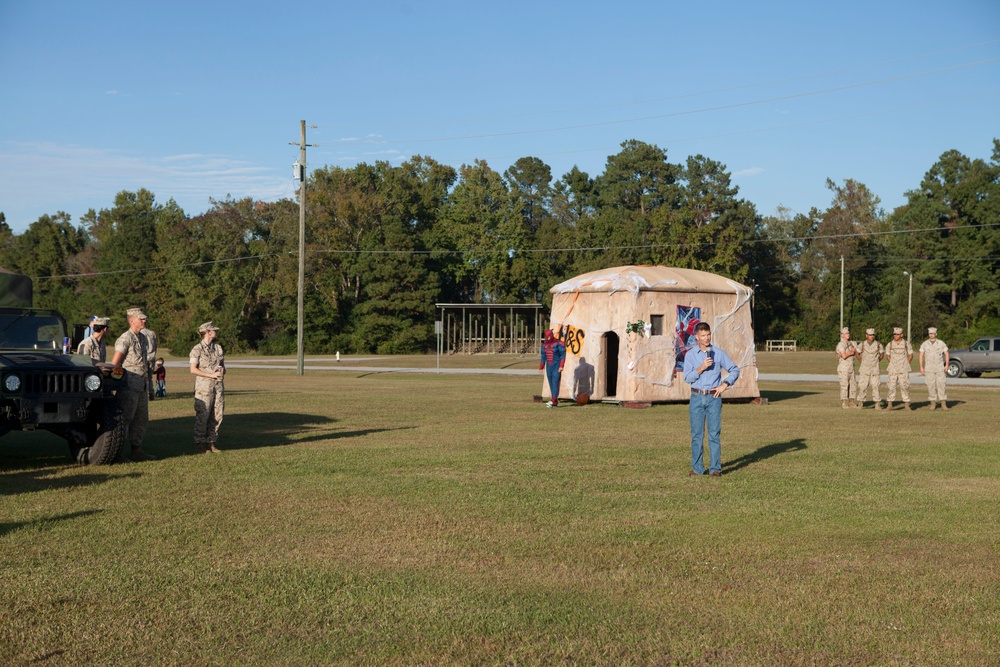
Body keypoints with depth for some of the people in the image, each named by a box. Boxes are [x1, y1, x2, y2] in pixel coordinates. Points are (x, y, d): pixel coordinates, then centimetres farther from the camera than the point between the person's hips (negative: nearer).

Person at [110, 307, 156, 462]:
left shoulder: (142, 338, 16)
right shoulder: (125, 339, -11)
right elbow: (114, 363, -17)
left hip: (142, 385, 9)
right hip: (130, 385, -9)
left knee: (141, 419, 12)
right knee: (125, 418, -6)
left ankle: (137, 450, 19)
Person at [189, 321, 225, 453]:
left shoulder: (218, 348, 14)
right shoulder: (197, 349, -5)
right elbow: (193, 370, -11)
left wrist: (222, 371, -3)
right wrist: (211, 375, -16)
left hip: (218, 386, 6)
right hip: (204, 387, -6)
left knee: (217, 416, 6)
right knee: (202, 417, -5)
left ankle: (211, 443, 14)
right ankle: (200, 445, 2)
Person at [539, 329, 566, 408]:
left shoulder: (558, 343, -9)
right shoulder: (544, 344, 9)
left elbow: (563, 355, -11)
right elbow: (543, 357, 16)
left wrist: (561, 366, -19)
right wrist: (541, 368, 15)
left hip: (557, 366, -6)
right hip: (549, 367, 6)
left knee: (555, 382, -13)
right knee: (551, 384, 4)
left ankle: (553, 401, -18)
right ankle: (555, 402, 9)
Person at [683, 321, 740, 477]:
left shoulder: (719, 353, 4)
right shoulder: (690, 355, 4)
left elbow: (735, 370, 10)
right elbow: (687, 378, -2)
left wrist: (725, 384, -3)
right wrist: (701, 368, -15)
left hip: (714, 397, -1)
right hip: (697, 397, 1)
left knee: (714, 434, -3)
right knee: (697, 434, 3)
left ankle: (715, 468, 0)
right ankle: (697, 468, 11)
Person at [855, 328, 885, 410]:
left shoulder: (878, 344, -1)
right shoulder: (862, 344, -2)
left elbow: (882, 354, 15)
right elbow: (857, 352, 13)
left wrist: (877, 361, 14)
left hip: (875, 369, 0)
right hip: (864, 369, 0)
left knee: (875, 386, -4)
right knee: (862, 386, -2)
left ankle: (878, 404, 0)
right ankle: (860, 403, 6)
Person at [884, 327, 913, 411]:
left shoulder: (906, 343, -1)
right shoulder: (890, 344, 1)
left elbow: (910, 355, 9)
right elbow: (887, 355, 16)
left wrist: (906, 364, 6)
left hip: (904, 369, -1)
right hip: (893, 369, 1)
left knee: (905, 386, -2)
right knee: (891, 386, -3)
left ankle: (906, 405, 3)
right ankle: (889, 404, 3)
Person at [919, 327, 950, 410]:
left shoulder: (941, 343, 0)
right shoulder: (924, 344, 2)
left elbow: (947, 354, 2)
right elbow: (921, 356, 1)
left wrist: (947, 365, -8)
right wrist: (921, 367, -7)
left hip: (940, 368, -1)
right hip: (929, 368, 1)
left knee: (941, 385, -5)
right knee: (931, 386, 0)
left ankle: (943, 404, -3)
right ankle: (933, 403, 9)